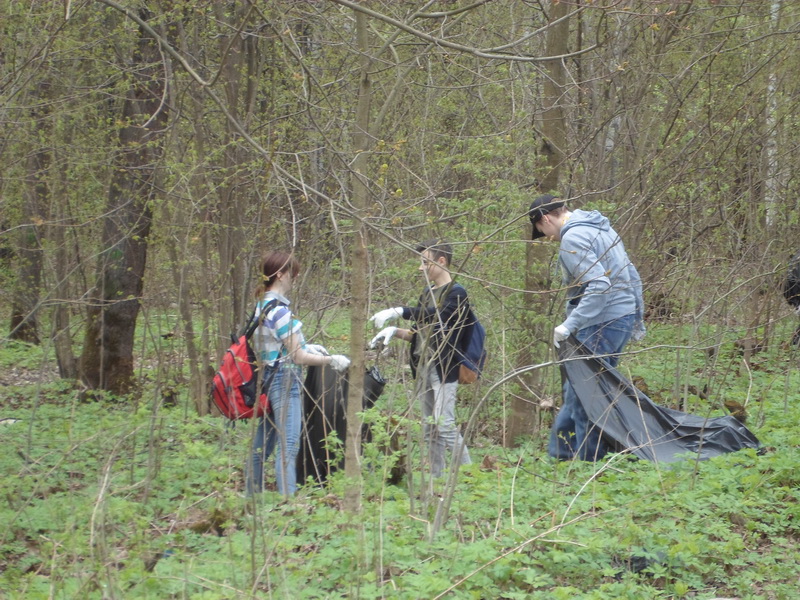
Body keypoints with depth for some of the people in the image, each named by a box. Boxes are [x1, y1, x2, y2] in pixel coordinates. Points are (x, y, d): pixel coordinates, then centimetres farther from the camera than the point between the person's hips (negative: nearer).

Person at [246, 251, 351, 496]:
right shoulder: (279, 311, -18)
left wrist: (305, 347, 19)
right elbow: (298, 357, -14)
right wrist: (332, 360, -3)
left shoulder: (261, 306, 10)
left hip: (267, 380, 10)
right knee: (288, 446, -9)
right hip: (285, 381, -10)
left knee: (261, 446, 15)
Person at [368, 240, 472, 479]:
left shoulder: (456, 293, -8)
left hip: (443, 368, -8)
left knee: (444, 425, -15)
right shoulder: (427, 293, 18)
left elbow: (439, 316, -28)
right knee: (430, 429, 8)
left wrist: (400, 312, -34)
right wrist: (395, 332, 1)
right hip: (423, 367, 8)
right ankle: (436, 479, 12)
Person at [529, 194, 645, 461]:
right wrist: (637, 317, 26)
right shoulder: (602, 227, 15)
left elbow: (599, 287, -26)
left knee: (582, 394, -3)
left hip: (601, 324, -10)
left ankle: (588, 457, 1)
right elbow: (632, 276, 19)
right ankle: (561, 449, 24)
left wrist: (569, 325, -24)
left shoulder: (573, 239, -15)